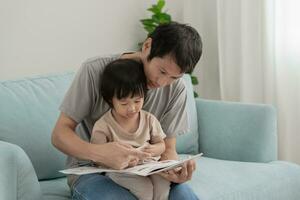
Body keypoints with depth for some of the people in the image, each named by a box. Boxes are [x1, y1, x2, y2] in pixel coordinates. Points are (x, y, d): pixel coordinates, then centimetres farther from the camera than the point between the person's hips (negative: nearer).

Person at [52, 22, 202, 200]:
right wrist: (98, 152, -37)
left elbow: (167, 148, 0)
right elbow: (60, 134, -16)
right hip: (91, 169, -3)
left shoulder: (176, 88, -7)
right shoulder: (95, 71, -16)